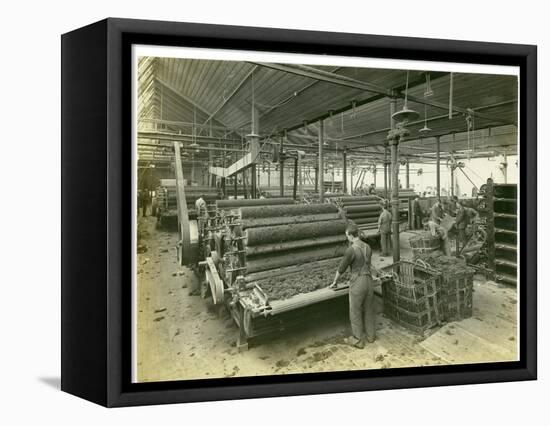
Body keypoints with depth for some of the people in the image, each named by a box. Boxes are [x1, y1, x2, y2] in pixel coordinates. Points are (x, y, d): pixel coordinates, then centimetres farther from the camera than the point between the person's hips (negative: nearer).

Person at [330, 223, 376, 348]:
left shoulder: (350, 250, -19)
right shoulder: (368, 247, 5)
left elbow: (341, 268, -9)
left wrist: (334, 282, 8)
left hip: (357, 284, -7)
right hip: (369, 281, 7)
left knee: (355, 312, 9)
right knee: (369, 310, 22)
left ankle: (358, 340, 20)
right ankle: (370, 335, 36)